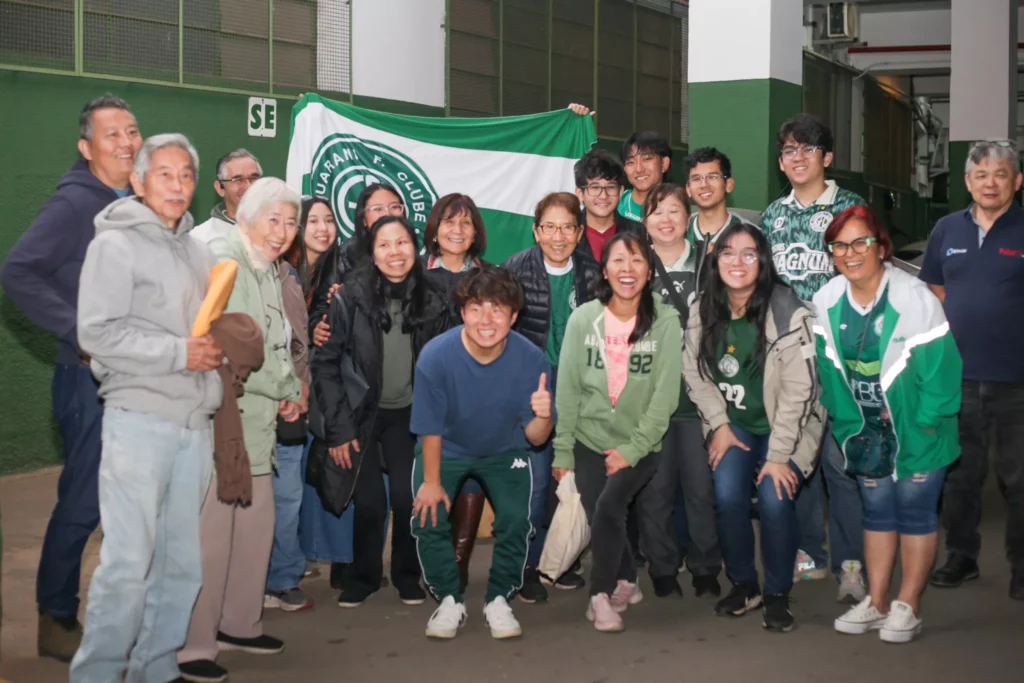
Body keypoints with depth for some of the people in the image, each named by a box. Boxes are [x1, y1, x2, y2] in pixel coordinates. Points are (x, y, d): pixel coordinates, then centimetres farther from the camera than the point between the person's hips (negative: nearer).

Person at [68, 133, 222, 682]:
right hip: (139, 417, -6)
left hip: (194, 423, 7)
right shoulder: (116, 244, -2)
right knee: (128, 562, -9)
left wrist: (218, 347, 6)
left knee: (181, 564, 8)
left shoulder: (197, 251, 18)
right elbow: (98, 333, -12)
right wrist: (179, 353, -13)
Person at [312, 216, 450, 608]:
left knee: (408, 498, -7)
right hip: (361, 415, -2)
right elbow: (326, 364, -10)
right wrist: (339, 427, -11)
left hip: (407, 415, 2)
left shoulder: (431, 304, -3)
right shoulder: (351, 297, -13)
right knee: (369, 501, -6)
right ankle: (363, 576, 18)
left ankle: (407, 575, 17)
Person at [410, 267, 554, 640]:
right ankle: (449, 600, 7)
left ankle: (499, 601, 7)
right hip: (447, 448, 0)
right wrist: (431, 481, -9)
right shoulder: (436, 355, -30)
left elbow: (535, 438, -20)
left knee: (516, 519, -18)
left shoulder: (530, 359, -26)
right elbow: (431, 428, -15)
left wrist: (543, 417, -42)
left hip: (505, 451, 1)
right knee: (428, 518, -18)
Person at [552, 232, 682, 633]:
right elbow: (567, 389, 0)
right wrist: (562, 451, -1)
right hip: (590, 441, 2)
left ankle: (602, 594, -2)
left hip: (641, 445, -2)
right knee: (598, 519, 1)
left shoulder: (665, 322, -8)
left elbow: (666, 393, -10)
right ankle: (625, 582, 30)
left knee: (609, 507, -22)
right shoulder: (583, 319, -3)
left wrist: (633, 449, -15)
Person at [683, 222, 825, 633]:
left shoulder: (786, 312, -20)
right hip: (733, 425, 3)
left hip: (785, 427, -3)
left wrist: (779, 454, -20)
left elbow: (798, 389, -19)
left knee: (774, 500, -22)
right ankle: (743, 584, 6)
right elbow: (694, 372, 3)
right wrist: (719, 424, -7)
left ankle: (777, 594, 1)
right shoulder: (703, 310, -5)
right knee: (727, 495, -18)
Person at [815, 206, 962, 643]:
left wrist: (923, 424, -17)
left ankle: (908, 607, 11)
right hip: (869, 429, 5)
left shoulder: (914, 298, -20)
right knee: (877, 510, 12)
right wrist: (849, 425, -3)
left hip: (917, 428, -5)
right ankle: (877, 603, 20)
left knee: (915, 510, 1)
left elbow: (941, 365, -19)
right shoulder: (826, 304, -3)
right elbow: (829, 370, 2)